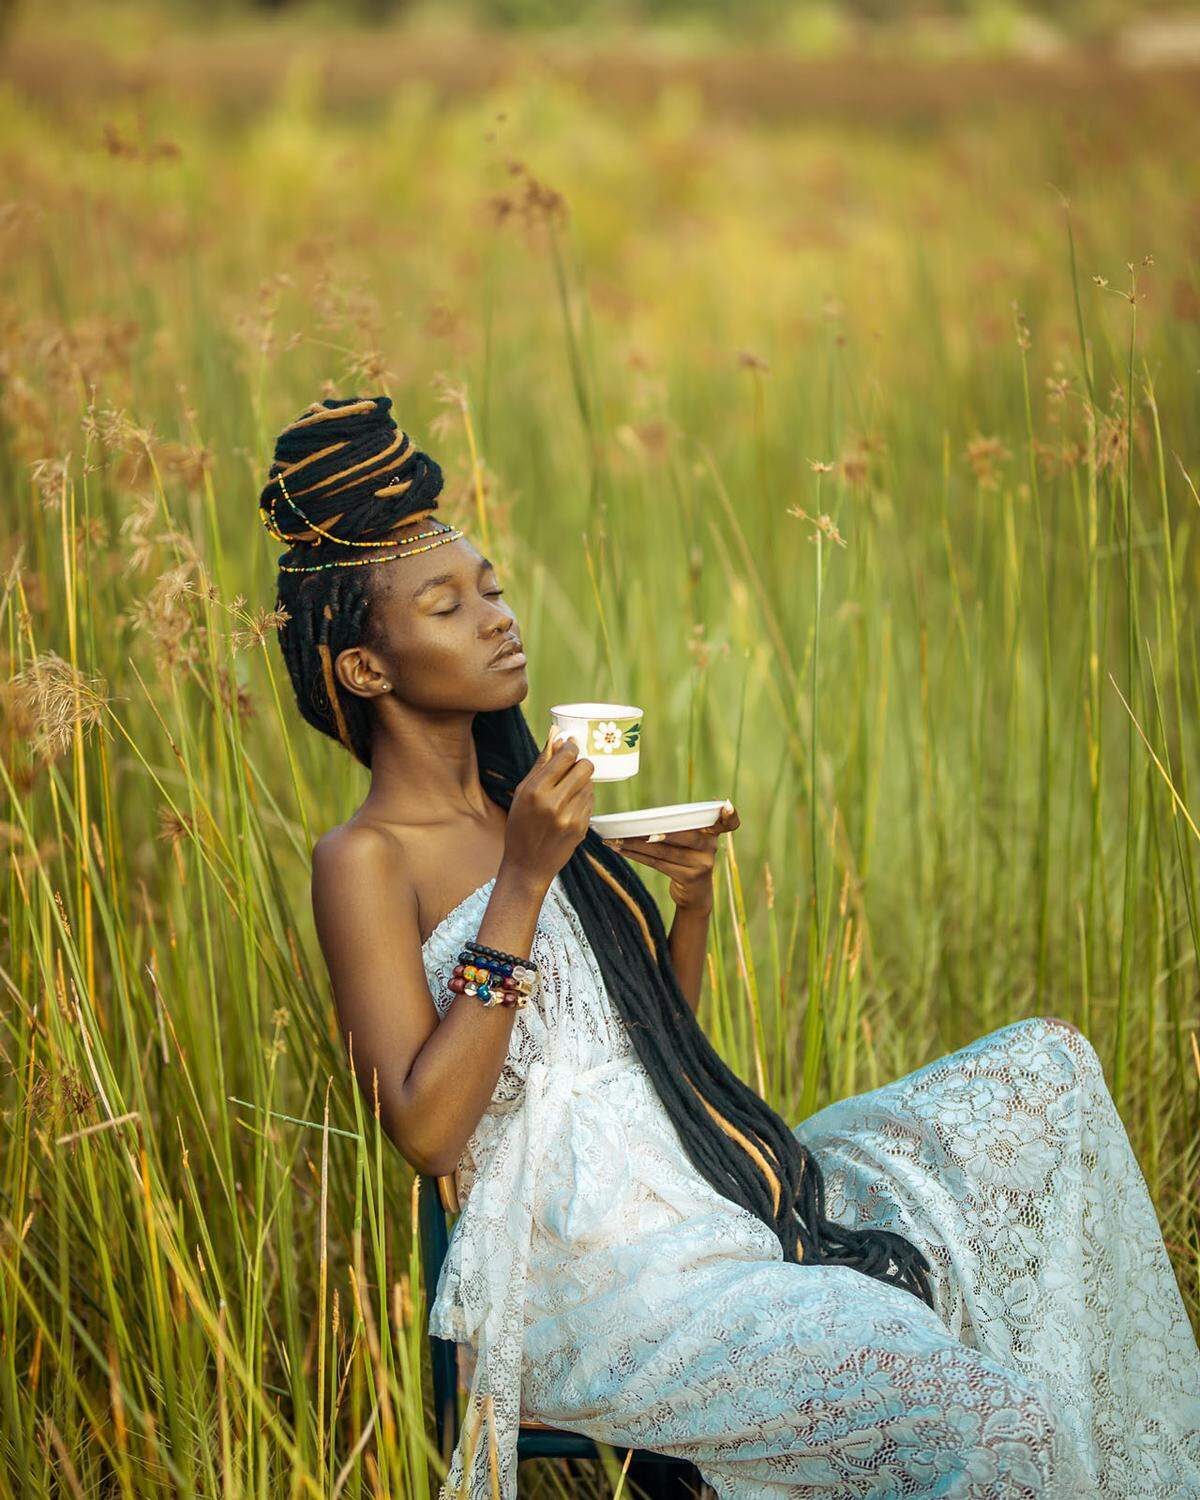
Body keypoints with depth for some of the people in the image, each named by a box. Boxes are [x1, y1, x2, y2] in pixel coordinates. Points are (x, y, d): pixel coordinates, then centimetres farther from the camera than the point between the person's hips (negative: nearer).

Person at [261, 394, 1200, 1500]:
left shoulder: (521, 803, 16)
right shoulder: (365, 862, -8)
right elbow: (423, 1127, -18)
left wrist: (694, 887, 0)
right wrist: (523, 882, -18)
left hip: (713, 1204, 9)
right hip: (601, 1283, -9)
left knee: (1047, 1066, 10)